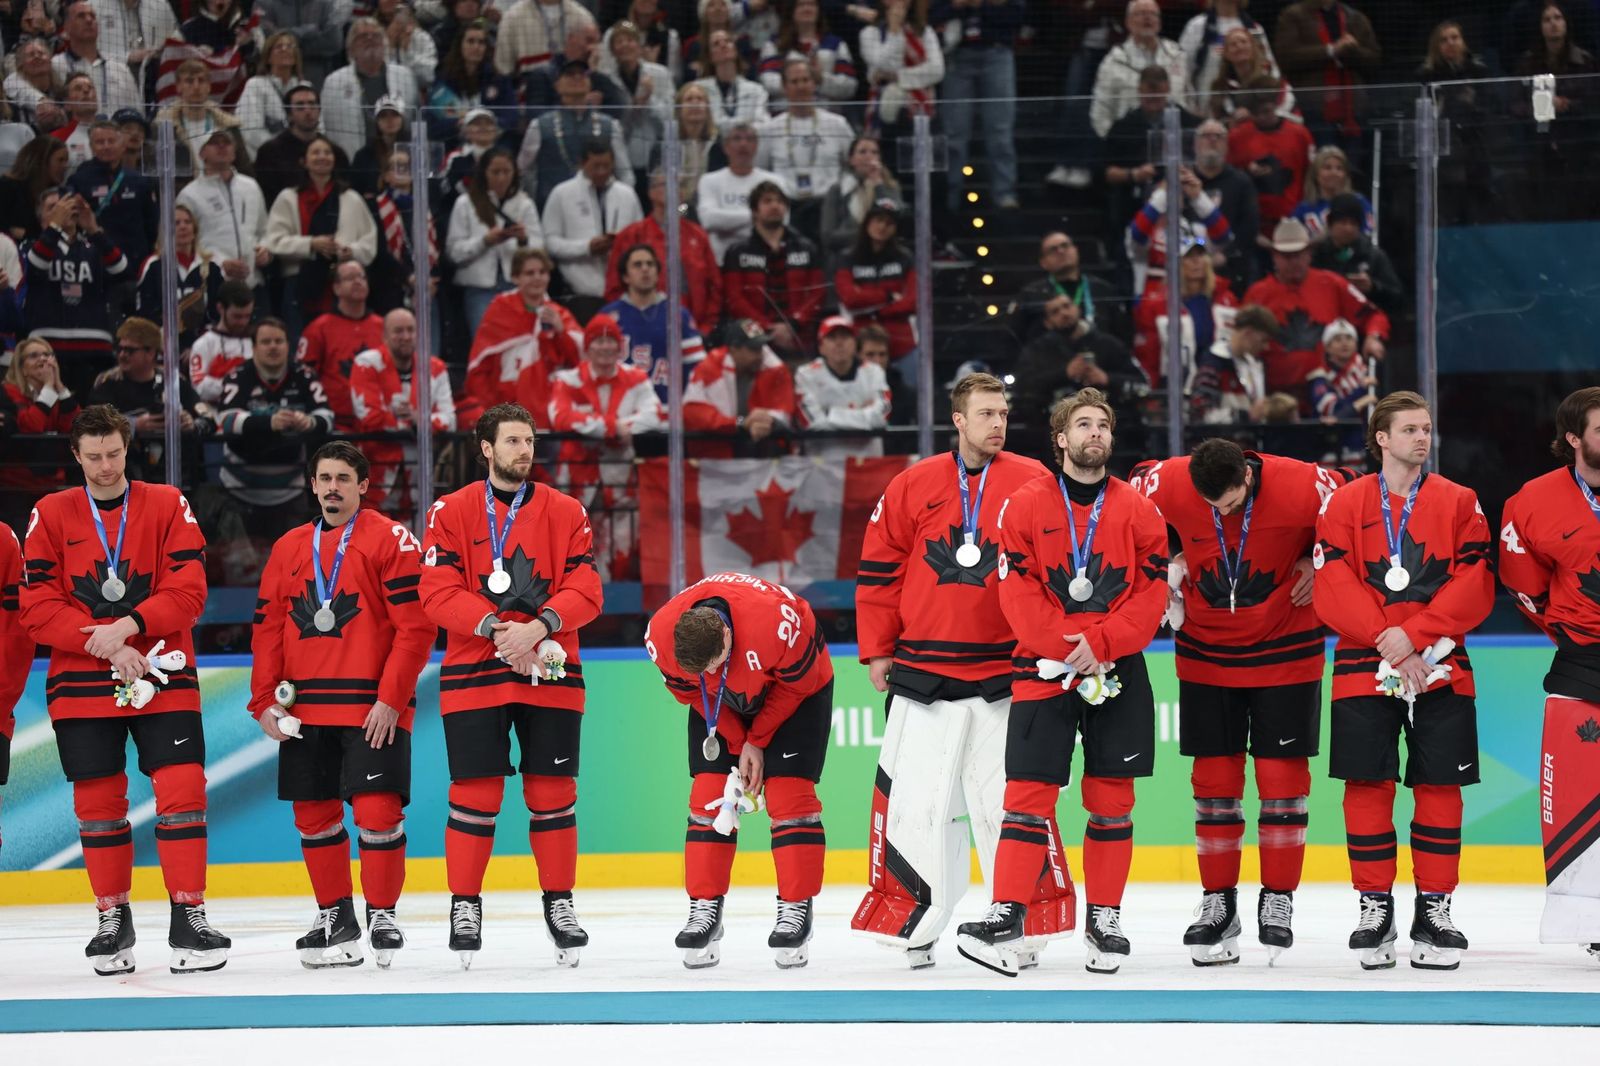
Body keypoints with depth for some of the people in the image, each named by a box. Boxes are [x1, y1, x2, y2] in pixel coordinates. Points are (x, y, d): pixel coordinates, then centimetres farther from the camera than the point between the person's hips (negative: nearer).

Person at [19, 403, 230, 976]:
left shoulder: (168, 506, 3)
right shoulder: (51, 515, 4)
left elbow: (189, 591, -4)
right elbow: (37, 606, -3)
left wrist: (129, 624, -18)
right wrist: (107, 647, -13)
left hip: (163, 677, -1)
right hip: (82, 685, 1)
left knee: (182, 792, -10)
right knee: (98, 801, 3)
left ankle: (188, 918, -4)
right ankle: (113, 921, 15)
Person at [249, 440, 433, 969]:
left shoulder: (390, 540, -4)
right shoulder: (288, 548, 13)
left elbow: (416, 626, -10)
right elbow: (267, 628, 14)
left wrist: (391, 698, -16)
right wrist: (265, 701, 3)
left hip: (373, 709, -5)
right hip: (305, 708, 5)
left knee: (377, 812, -12)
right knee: (314, 816, 8)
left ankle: (382, 915, 2)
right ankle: (335, 920, 21)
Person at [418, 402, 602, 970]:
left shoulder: (566, 512, 6)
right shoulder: (451, 512, 1)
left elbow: (586, 591, -1)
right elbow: (438, 593, -7)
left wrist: (541, 625, -18)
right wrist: (496, 628, -19)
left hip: (550, 671, 2)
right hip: (473, 671, -2)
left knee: (552, 791, 4)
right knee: (475, 791, -3)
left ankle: (559, 902, 16)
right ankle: (465, 905, 7)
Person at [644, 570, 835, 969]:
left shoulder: (778, 625, -42)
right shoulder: (661, 636, -30)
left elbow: (797, 684, -21)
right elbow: (693, 693, -12)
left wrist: (757, 741, -15)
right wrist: (739, 744, -16)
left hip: (794, 689, -3)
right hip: (720, 702, 3)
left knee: (788, 794, -12)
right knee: (708, 793, -6)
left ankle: (796, 910, -7)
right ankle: (704, 910, -1)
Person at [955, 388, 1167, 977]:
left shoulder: (1138, 510, 5)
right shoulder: (1026, 505, 1)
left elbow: (1151, 594, 0)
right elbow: (1018, 591, -5)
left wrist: (1101, 644, -13)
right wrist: (1067, 650, -13)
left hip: (1119, 672, 2)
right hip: (1043, 669, -2)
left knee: (1111, 800, 5)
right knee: (1029, 793, -8)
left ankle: (1105, 920, 14)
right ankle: (1009, 918, -9)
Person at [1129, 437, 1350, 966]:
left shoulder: (1303, 486, -24)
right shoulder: (1167, 484, -18)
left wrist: (1317, 563, -10)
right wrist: (1168, 562, -2)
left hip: (1284, 653, -2)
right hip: (1206, 656, 2)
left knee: (1282, 777, 0)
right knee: (1214, 778, 4)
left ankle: (1278, 901, 10)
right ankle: (1218, 903, 13)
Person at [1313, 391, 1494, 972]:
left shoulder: (1459, 503, 6)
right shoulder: (1345, 503, 5)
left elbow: (1475, 588, -3)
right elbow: (1332, 585, -3)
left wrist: (1415, 635, -14)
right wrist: (1384, 637, -15)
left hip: (1441, 668, 0)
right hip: (1362, 665, 0)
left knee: (1439, 788, 1)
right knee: (1367, 786, -1)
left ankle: (1434, 911, 10)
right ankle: (1375, 909, 9)